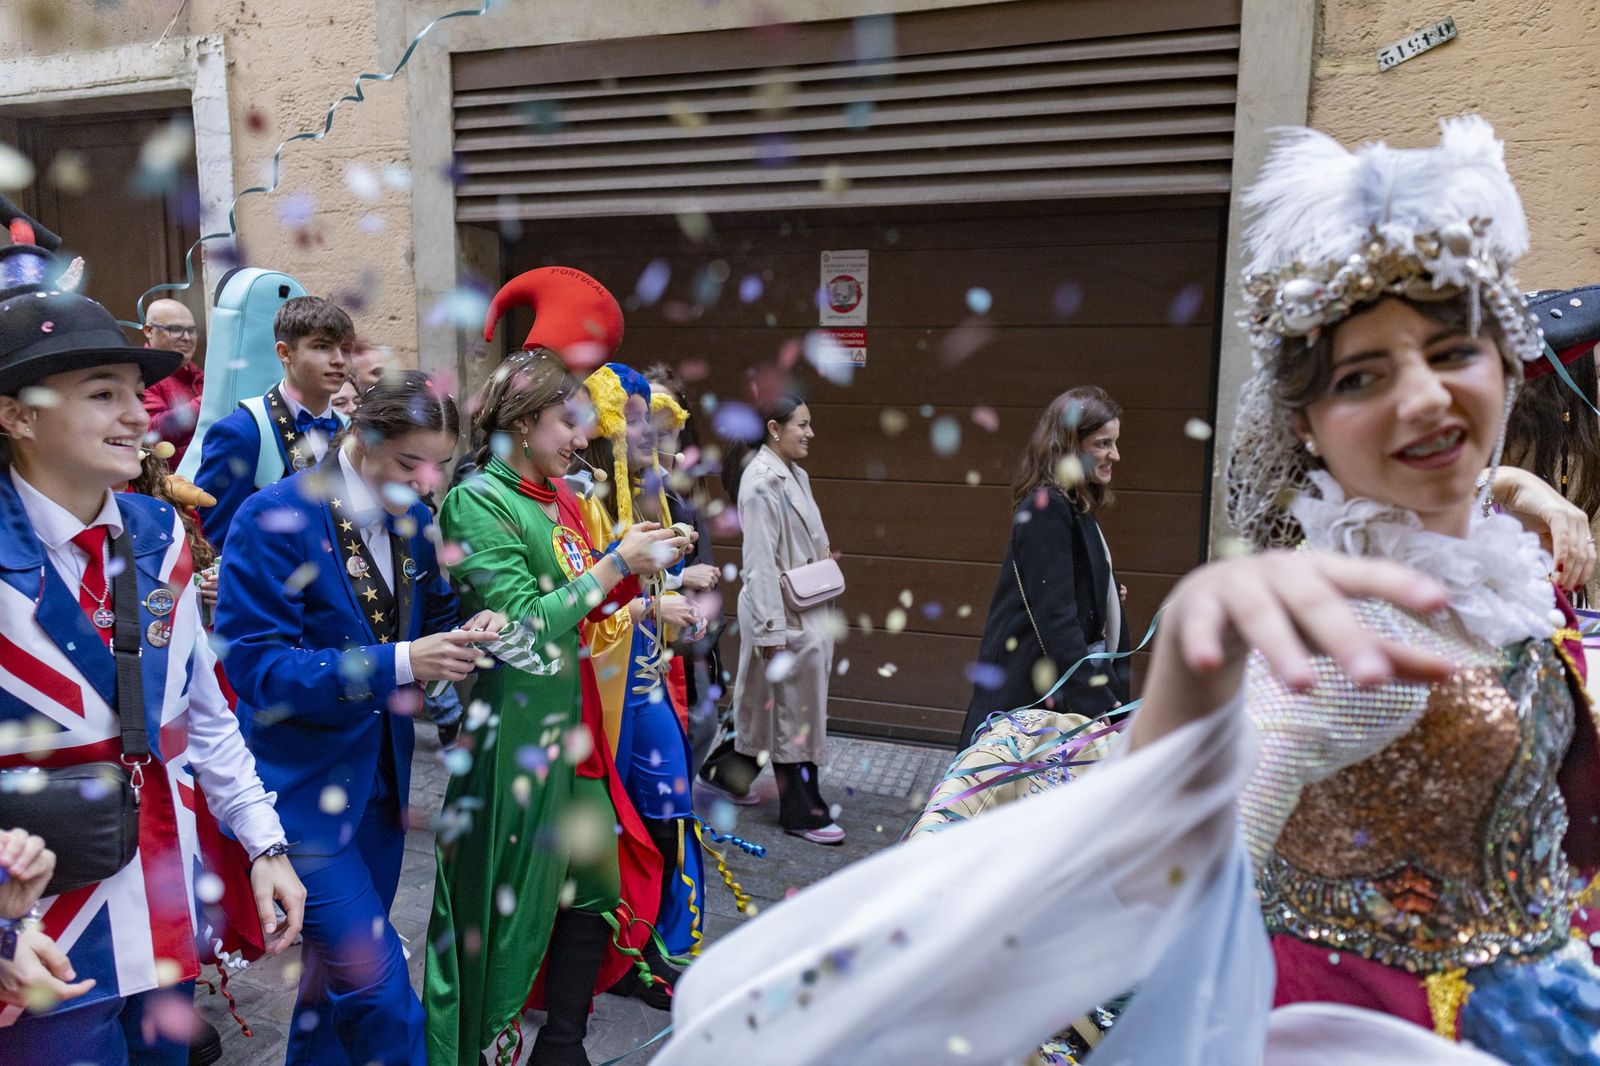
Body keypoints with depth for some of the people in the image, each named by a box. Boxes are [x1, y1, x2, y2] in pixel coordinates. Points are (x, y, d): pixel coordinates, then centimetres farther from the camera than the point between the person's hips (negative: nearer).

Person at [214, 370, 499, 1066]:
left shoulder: (411, 519, 2)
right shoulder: (275, 518, -17)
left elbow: (433, 614, 15)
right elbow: (255, 667, -20)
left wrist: (469, 632, -9)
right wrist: (399, 664, -29)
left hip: (380, 777, 7)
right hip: (303, 787, -6)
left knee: (343, 964, 22)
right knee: (379, 985, -8)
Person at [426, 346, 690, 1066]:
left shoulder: (558, 500, 10)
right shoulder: (479, 501, -13)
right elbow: (523, 623, -20)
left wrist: (634, 561, 1)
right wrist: (616, 564, -17)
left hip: (569, 717, 8)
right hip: (512, 727, -8)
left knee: (596, 883, 13)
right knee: (510, 899, 6)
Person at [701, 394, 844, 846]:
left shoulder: (796, 475, 11)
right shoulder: (761, 482, -18)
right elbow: (760, 562, -21)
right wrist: (772, 631, -21)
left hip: (807, 609, 9)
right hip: (780, 612, -9)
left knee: (770, 703, 19)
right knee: (794, 710, 3)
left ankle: (727, 771, 38)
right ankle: (803, 813, 16)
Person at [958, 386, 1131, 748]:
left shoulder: (1077, 509, 13)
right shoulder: (1046, 509, -16)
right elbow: (1056, 620, -23)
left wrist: (1108, 593, 3)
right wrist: (1100, 708, -26)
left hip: (1066, 684, 9)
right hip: (1032, 693, -9)